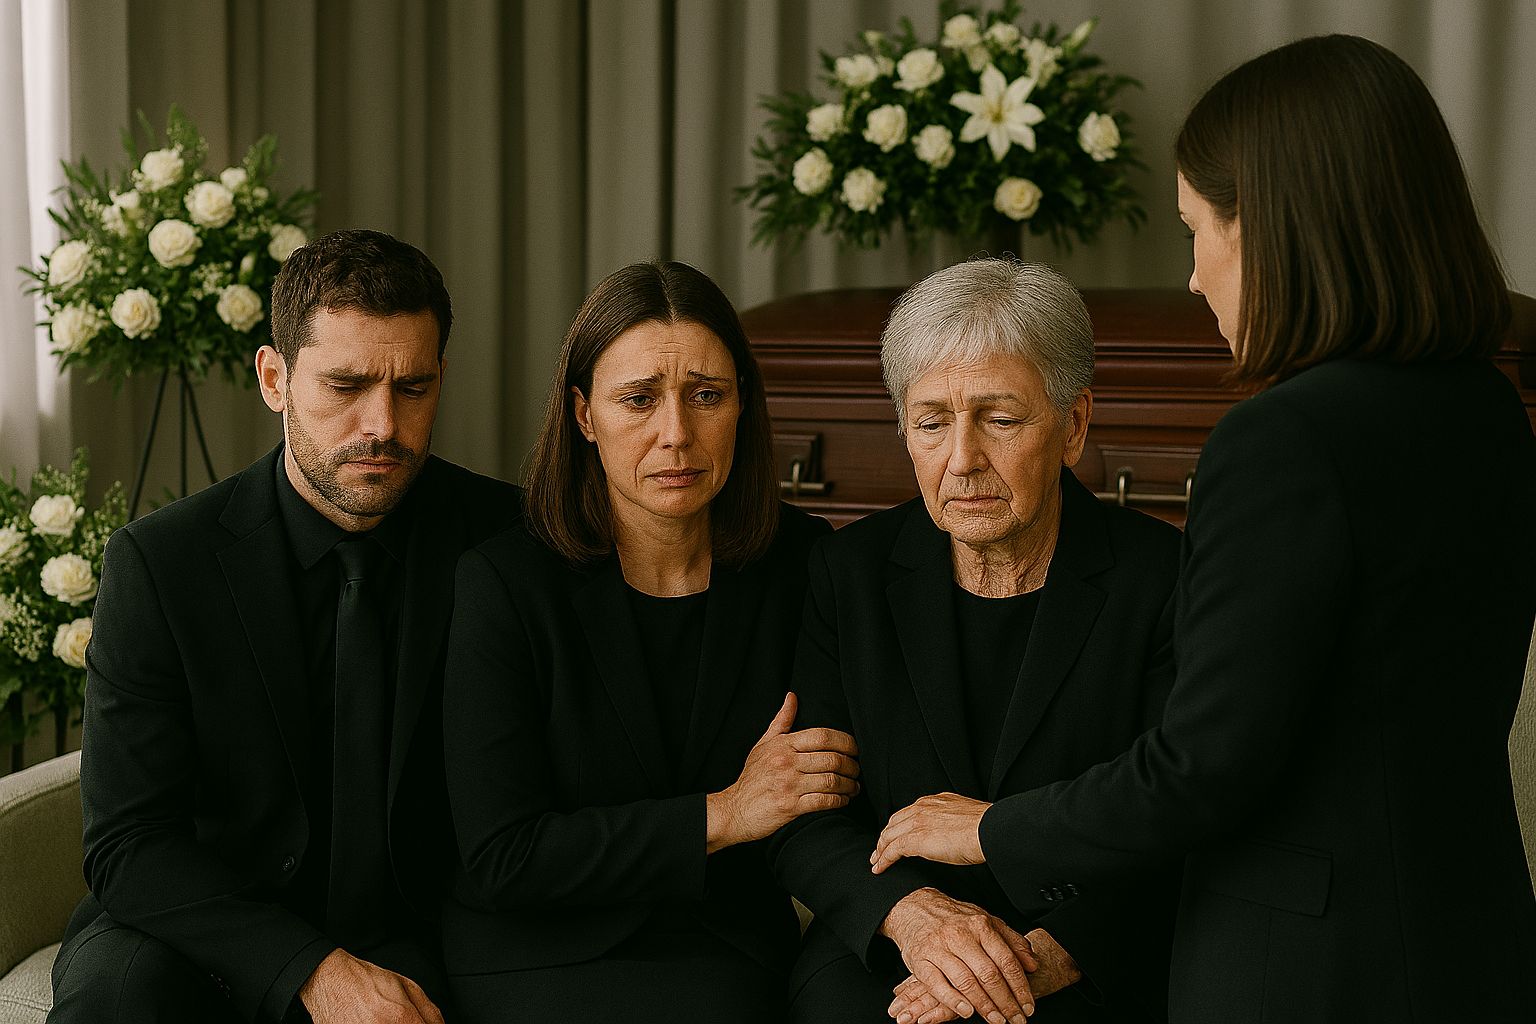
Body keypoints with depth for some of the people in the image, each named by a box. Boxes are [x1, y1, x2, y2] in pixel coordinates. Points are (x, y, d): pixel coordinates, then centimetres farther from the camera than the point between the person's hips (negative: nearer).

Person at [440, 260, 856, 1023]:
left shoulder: (806, 566, -1)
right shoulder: (502, 580, -9)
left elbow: (838, 795, 10)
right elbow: (495, 860, -12)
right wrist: (723, 815, -14)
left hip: (735, 957, 4)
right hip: (545, 954, -4)